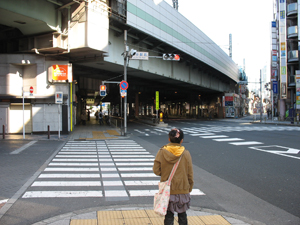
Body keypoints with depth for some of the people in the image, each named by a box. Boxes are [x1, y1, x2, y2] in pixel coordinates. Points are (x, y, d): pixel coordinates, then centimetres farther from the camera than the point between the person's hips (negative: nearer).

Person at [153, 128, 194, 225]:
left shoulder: (162, 152, -10)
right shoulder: (186, 154, -8)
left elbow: (156, 170, -9)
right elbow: (190, 174, -2)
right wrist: (189, 189, 11)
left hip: (167, 190, 0)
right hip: (183, 190, 1)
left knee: (168, 215, 11)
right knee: (182, 215, 16)